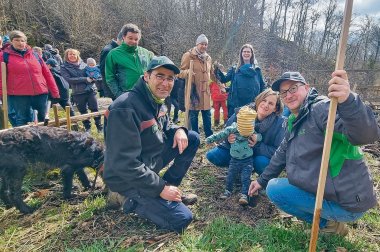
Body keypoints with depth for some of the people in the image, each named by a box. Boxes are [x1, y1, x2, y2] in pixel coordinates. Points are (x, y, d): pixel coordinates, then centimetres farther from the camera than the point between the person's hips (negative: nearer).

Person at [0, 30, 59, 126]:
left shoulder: (34, 54, 13)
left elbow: (47, 74, 13)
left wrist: (54, 91, 9)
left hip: (40, 94, 3)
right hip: (18, 96, -2)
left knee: (43, 120, 13)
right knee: (22, 124, 3)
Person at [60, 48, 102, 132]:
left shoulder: (83, 64, 9)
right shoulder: (64, 67, 1)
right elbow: (69, 79, -12)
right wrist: (85, 79, -18)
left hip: (91, 90, 1)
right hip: (78, 93, -1)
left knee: (95, 109, 4)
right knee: (83, 112, 10)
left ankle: (99, 126, 19)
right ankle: (87, 128, 26)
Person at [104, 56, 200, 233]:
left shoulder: (155, 100, 0)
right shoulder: (126, 108, -28)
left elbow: (165, 125, 17)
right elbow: (125, 163, -29)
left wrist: (178, 130, -8)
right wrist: (160, 188, -23)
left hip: (151, 161, 9)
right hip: (128, 177, -8)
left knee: (192, 138, 2)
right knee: (182, 218, -14)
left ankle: (170, 187, 9)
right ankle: (135, 201, 5)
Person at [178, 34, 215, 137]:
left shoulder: (208, 58, 15)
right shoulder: (188, 55, -5)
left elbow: (211, 74, 25)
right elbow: (180, 72, -7)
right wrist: (187, 72, -29)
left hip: (205, 91, 6)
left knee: (207, 115, 13)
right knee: (193, 115, 1)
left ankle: (209, 136, 26)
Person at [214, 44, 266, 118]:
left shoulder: (257, 70, 9)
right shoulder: (234, 69, 10)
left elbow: (263, 86, 8)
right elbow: (224, 79, 0)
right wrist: (217, 70, -14)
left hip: (252, 105, 0)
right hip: (236, 104, 0)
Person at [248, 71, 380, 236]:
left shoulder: (322, 108, -21)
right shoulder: (294, 121, 9)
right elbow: (282, 153, 18)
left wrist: (348, 101, -55)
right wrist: (262, 180, 20)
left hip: (346, 203, -9)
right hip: (325, 190, 10)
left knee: (274, 189, -13)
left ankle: (325, 223, 4)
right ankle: (327, 218, 16)